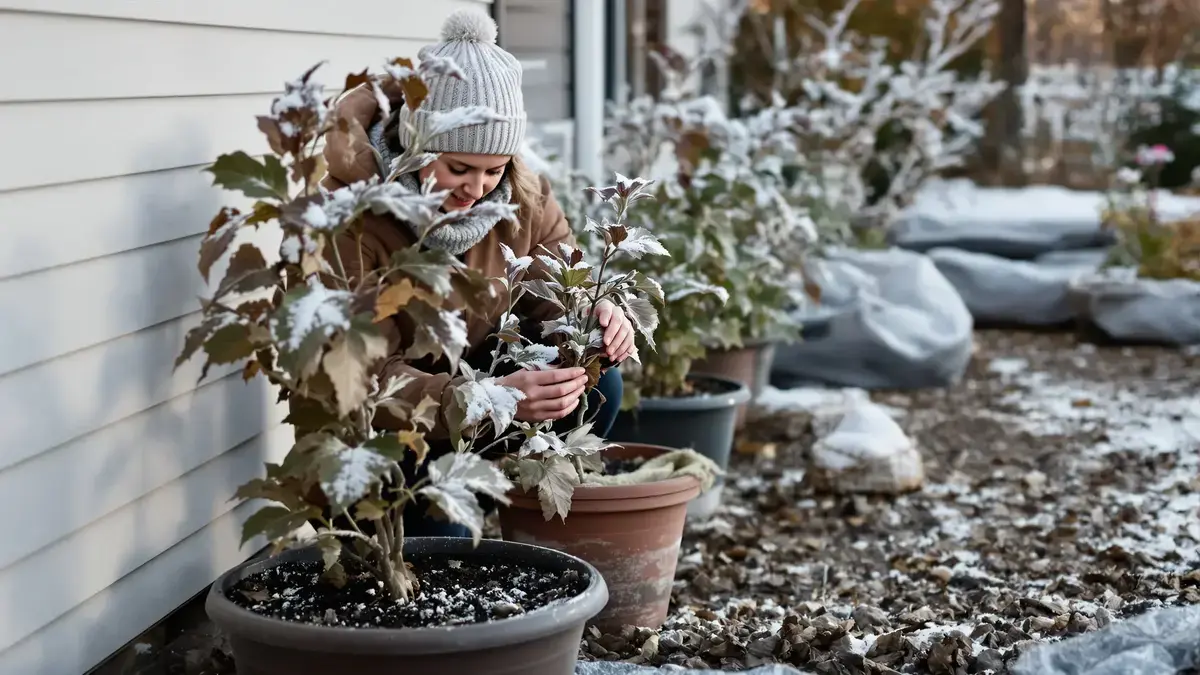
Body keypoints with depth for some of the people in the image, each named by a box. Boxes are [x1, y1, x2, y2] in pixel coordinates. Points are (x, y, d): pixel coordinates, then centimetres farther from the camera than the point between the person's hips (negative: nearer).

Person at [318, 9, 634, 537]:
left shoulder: (518, 188, -11)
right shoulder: (352, 220, -28)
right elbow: (368, 378, -32)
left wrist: (596, 316, -32)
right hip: (384, 427, -5)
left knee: (593, 379, -20)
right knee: (442, 534, -27)